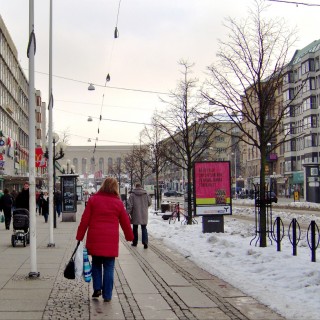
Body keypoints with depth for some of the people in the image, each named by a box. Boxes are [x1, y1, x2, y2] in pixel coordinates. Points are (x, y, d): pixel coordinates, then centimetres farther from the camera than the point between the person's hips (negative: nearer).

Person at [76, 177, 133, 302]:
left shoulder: (93, 200, 1)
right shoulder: (118, 203, 2)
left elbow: (84, 220, 0)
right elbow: (125, 222, 9)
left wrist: (79, 237, 6)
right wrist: (130, 237, 24)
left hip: (94, 240, 1)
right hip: (111, 241, -1)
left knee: (96, 264, 19)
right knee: (109, 267, 5)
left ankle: (97, 288, 10)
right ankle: (107, 295, 6)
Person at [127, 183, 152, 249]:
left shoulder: (132, 194, -8)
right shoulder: (146, 194, -2)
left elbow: (130, 205, -11)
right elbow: (149, 203, 7)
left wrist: (128, 213, -5)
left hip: (135, 215, -1)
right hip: (144, 215, 1)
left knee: (135, 229, 13)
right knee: (144, 228, 6)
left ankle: (135, 242, 20)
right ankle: (145, 242, -8)